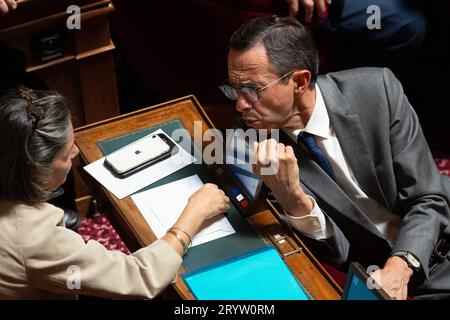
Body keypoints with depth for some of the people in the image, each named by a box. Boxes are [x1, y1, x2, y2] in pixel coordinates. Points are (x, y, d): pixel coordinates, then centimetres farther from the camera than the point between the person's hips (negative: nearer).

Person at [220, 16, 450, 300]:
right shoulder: (257, 152, -12)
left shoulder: (377, 91, -15)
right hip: (374, 271, 0)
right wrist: (291, 197, -29)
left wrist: (400, 266, -27)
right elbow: (336, 253, -11)